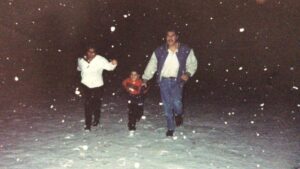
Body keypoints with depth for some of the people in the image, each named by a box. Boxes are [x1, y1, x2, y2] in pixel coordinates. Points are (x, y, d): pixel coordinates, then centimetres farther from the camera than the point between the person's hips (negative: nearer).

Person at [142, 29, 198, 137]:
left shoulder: (186, 50, -3)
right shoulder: (160, 51, 0)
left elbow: (192, 64, 6)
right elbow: (151, 66, 5)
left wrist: (188, 73, -12)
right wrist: (145, 79, 2)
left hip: (177, 80, -1)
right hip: (164, 80, 2)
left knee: (176, 102, -17)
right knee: (167, 105, 3)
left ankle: (179, 115, 20)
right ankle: (170, 128, 19)